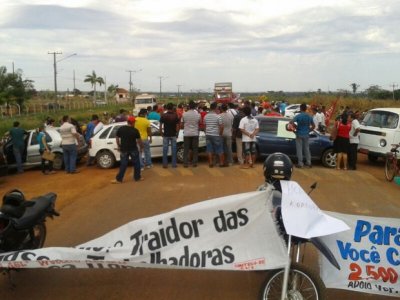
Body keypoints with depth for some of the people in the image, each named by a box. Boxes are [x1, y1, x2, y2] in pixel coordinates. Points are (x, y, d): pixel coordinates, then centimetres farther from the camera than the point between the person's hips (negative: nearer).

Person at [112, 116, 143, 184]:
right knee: (136, 163, 12)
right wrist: (141, 147, 11)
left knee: (123, 164, 7)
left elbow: (117, 138, 6)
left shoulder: (121, 129, -1)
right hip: (133, 149, -2)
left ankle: (119, 179, 7)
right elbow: (139, 140, -4)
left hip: (124, 149, 2)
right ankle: (137, 177, 19)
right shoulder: (135, 130, -9)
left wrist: (119, 146, 16)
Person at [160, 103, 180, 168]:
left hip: (166, 135, 0)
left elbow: (160, 125, -5)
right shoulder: (175, 115, -5)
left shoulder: (163, 115, -5)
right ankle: (174, 164, 8)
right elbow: (177, 126, -5)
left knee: (165, 149, 5)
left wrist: (161, 133, 6)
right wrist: (177, 133, 6)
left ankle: (165, 164, 7)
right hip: (173, 135, 0)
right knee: (173, 149, 6)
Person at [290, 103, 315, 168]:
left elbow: (291, 122, -23)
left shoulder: (298, 116, -11)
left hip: (299, 134, -4)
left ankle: (300, 163, 2)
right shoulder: (309, 117, 4)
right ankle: (308, 162, 16)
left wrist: (296, 127, -9)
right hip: (306, 135, 4)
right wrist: (309, 130, 14)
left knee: (299, 149, 1)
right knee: (307, 148, 14)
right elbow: (313, 126, 10)